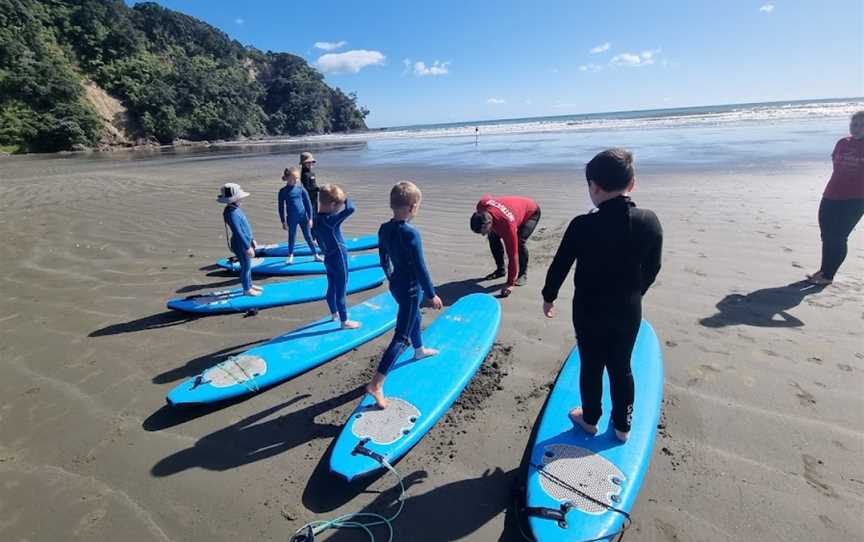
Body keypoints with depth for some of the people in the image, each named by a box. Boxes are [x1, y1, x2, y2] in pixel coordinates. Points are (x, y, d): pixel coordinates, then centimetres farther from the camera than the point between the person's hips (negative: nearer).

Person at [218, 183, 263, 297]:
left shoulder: (236, 208, 6)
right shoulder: (231, 213, -25)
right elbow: (238, 232, -26)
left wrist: (251, 240, 20)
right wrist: (247, 247, -24)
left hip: (246, 242, 9)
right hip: (241, 245, -9)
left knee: (248, 265, 21)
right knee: (246, 266, 5)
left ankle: (250, 285, 37)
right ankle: (246, 289, 20)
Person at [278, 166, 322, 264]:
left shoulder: (301, 189, -6)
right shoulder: (283, 191, -6)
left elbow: (308, 204, -2)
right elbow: (281, 207, 0)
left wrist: (310, 218, -3)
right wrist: (283, 221, 0)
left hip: (303, 217, 0)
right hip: (291, 218, 0)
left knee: (308, 236, 7)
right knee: (291, 237, 14)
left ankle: (316, 255, 16)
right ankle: (290, 256, 31)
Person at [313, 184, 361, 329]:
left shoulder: (315, 219, -2)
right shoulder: (330, 220, -27)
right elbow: (350, 208, -34)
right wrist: (343, 198, -15)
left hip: (328, 258, 8)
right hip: (339, 259, -8)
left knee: (331, 287, 23)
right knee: (341, 291, 4)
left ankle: (334, 313, 41)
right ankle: (345, 321, 16)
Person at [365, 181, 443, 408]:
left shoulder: (384, 229, -3)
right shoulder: (411, 233, -26)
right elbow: (420, 268, -22)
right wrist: (432, 295, -11)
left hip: (396, 285, 8)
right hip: (411, 289, -8)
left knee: (414, 317, 32)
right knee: (401, 337, -3)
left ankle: (419, 350, 56)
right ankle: (376, 384, -5)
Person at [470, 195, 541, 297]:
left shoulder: (507, 225, -46)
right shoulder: (482, 204, -31)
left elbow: (512, 255, -41)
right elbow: (486, 196, -3)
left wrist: (510, 283, -37)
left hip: (531, 212, -7)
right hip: (515, 207, 7)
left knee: (519, 242, -28)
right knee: (493, 237, -6)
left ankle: (523, 274, -5)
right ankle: (500, 270, 10)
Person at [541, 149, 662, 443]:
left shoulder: (582, 226, -21)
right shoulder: (650, 222, -9)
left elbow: (560, 266, -11)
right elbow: (652, 269, 3)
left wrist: (548, 296, 6)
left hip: (589, 311, -3)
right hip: (629, 311, 3)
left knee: (591, 366, 16)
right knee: (622, 367, 19)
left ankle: (590, 419, 36)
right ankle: (622, 425, 35)